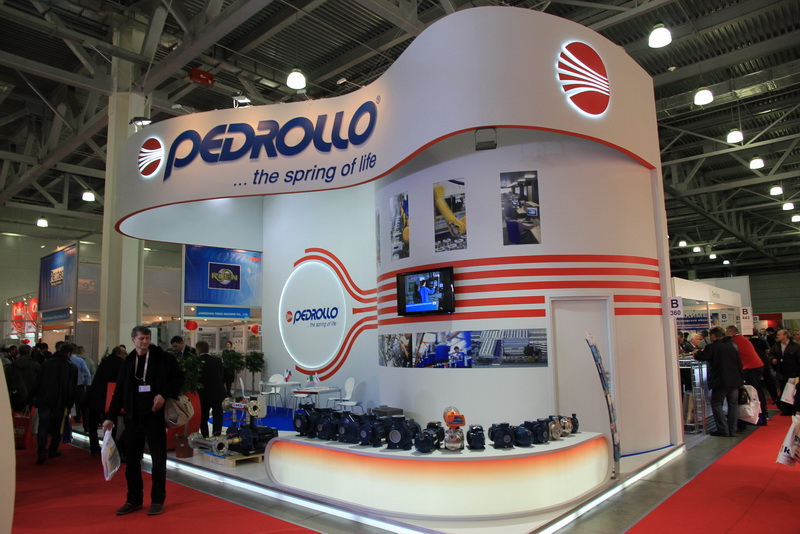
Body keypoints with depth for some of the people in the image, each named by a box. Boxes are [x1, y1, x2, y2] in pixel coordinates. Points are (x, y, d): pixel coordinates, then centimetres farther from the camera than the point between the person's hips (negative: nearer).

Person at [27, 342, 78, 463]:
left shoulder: (46, 363, 3)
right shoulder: (72, 367, -2)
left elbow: (37, 383, 2)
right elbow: (72, 388, -4)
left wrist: (30, 399, 7)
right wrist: (69, 405, 1)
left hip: (44, 400, 1)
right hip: (60, 402, -1)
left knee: (43, 427, 2)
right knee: (57, 427, 15)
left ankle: (41, 454, -8)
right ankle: (52, 451, 20)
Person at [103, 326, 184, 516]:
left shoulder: (163, 358, -4)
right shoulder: (128, 362, 9)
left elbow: (178, 377, -3)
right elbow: (119, 392, 12)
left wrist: (164, 395, -17)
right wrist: (111, 417, 8)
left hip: (154, 415, -4)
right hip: (133, 417, 4)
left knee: (158, 459, 3)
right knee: (131, 459, 10)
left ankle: (157, 500, 15)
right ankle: (134, 499, 25)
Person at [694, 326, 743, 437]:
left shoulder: (713, 347, -9)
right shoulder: (732, 346, 12)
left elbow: (700, 357, -14)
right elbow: (739, 363, 16)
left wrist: (697, 353, 7)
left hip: (721, 381, -7)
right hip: (734, 380, 7)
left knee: (716, 404, 1)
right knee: (733, 404, 10)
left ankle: (723, 429, -3)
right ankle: (732, 430, 12)